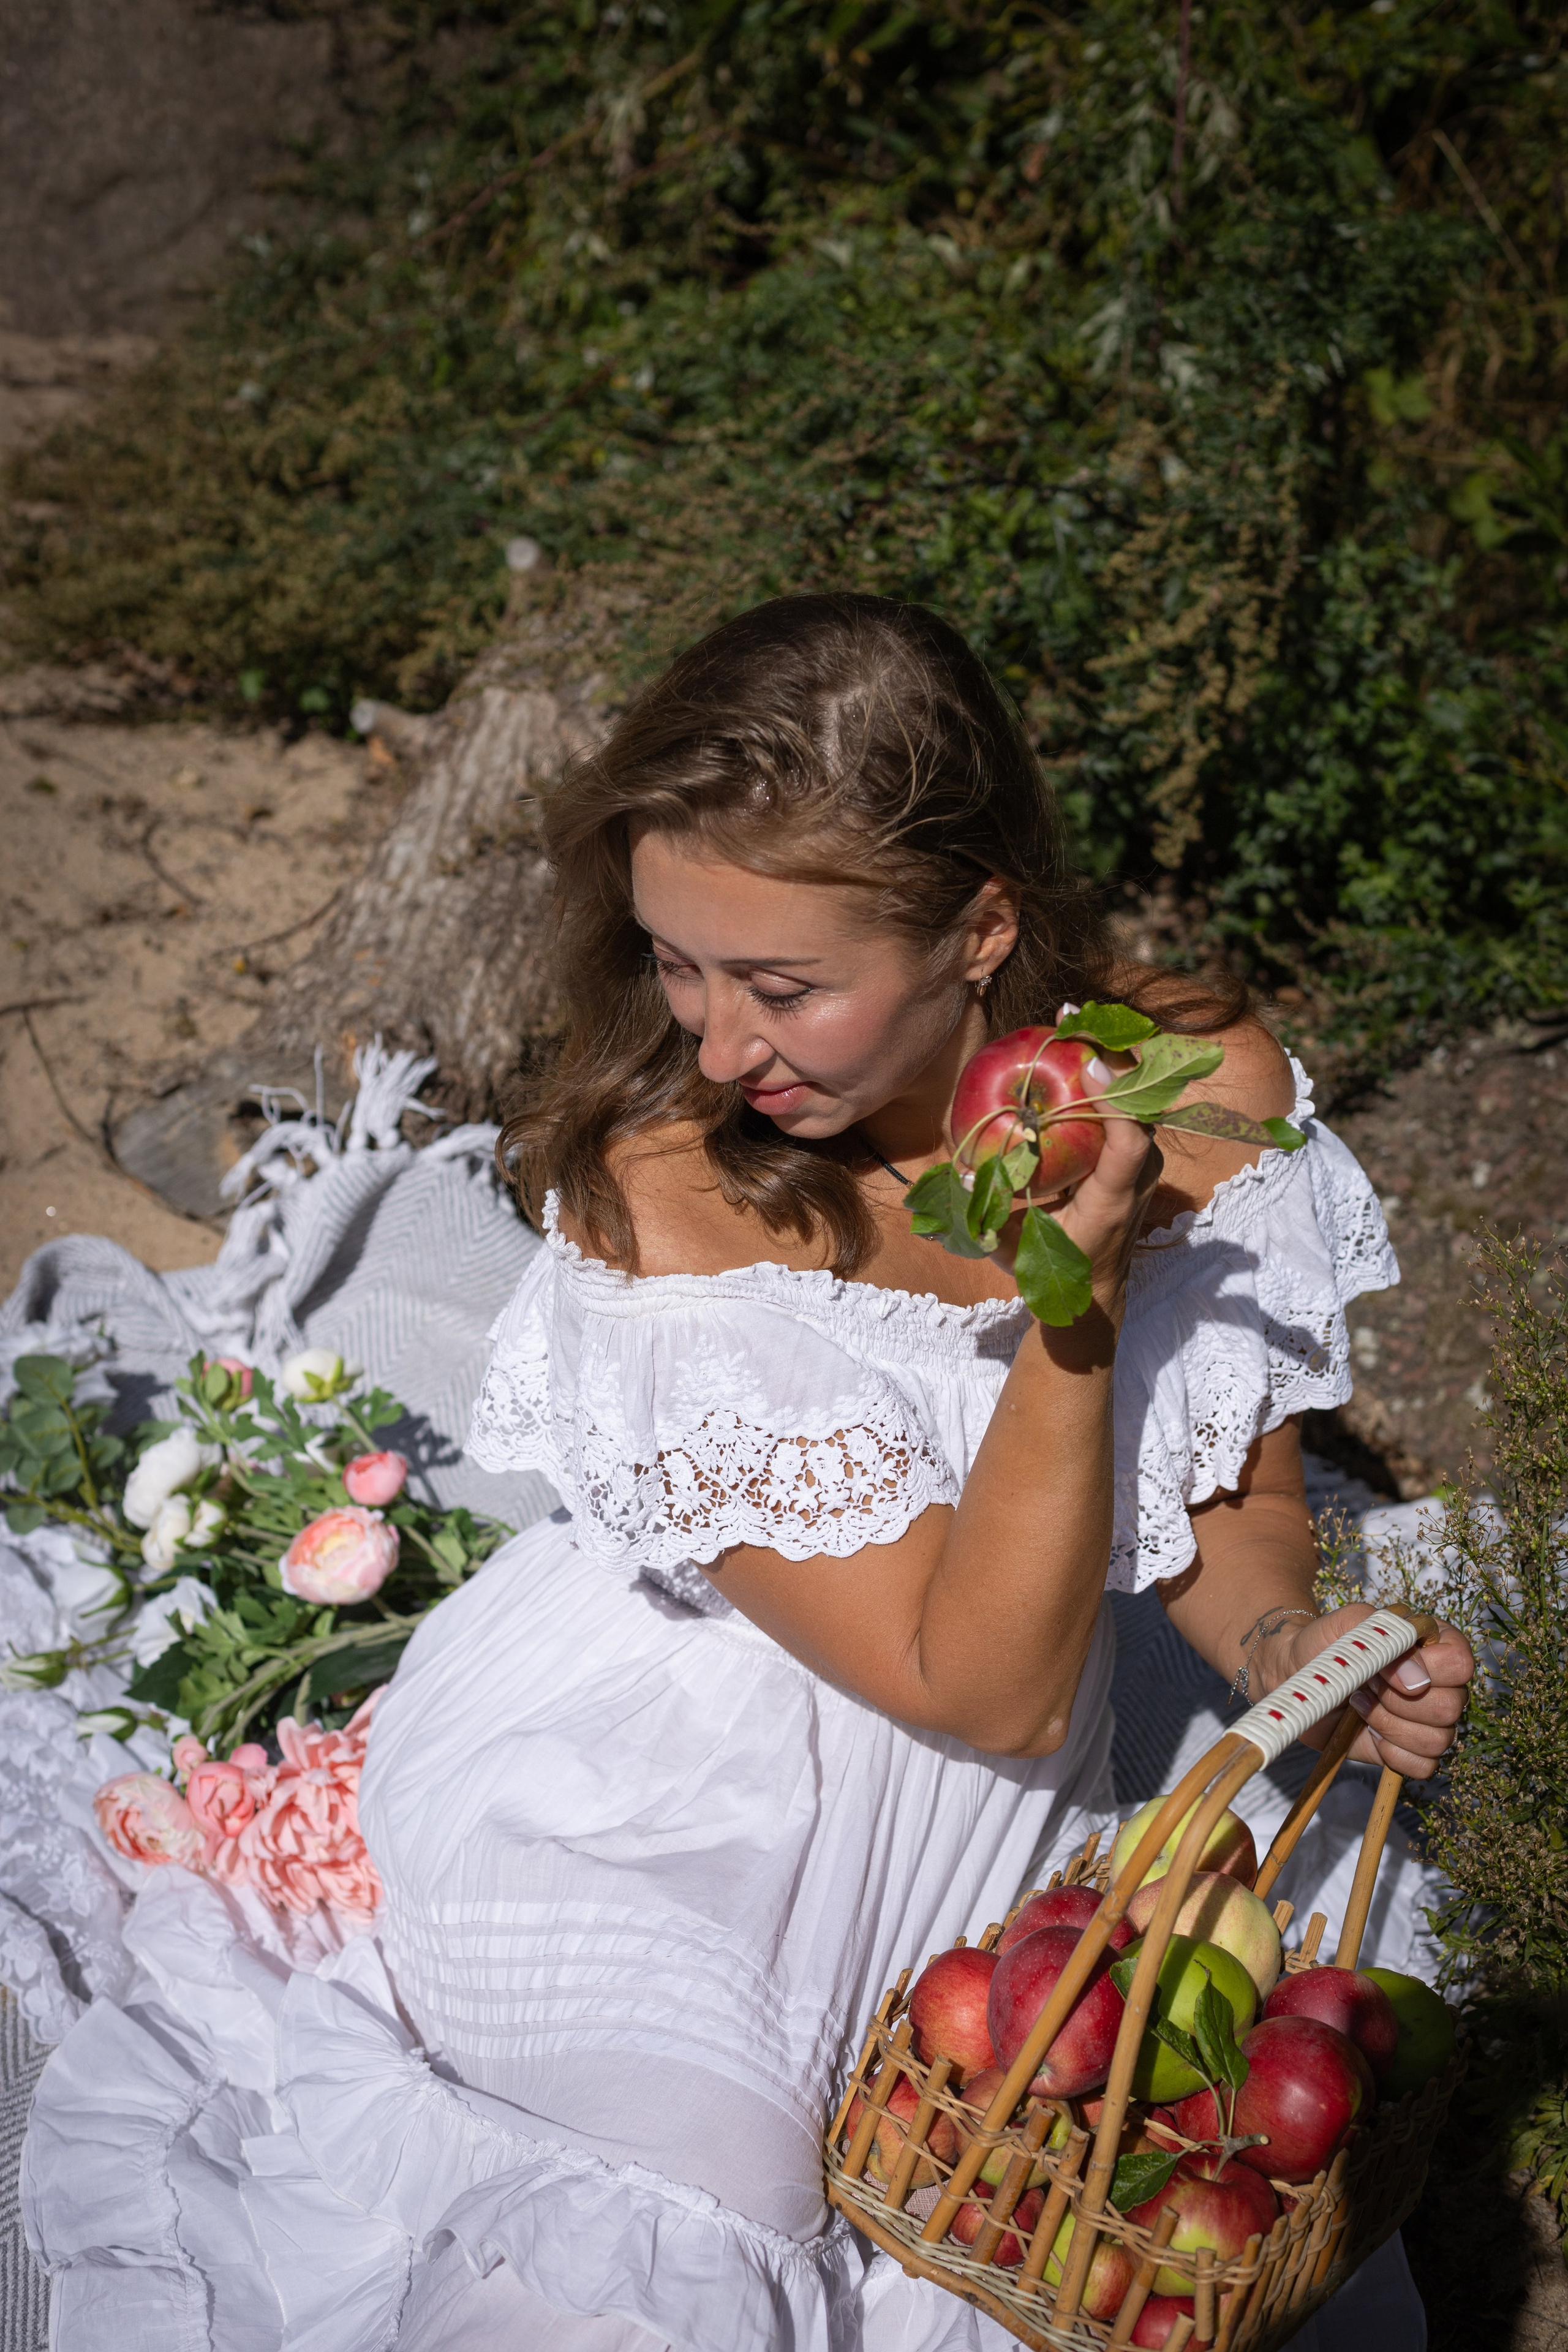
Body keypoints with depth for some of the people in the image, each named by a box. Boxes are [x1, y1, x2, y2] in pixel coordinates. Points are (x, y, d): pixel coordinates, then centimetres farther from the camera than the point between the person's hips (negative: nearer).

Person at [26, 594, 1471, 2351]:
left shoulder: (1207, 1091, -13)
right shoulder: (660, 1212, -26)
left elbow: (1232, 1495, 2)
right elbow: (985, 1685, -22)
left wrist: (1298, 1649, -21)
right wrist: (1076, 1300, -34)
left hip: (965, 1826, 5)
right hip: (627, 1823, -4)